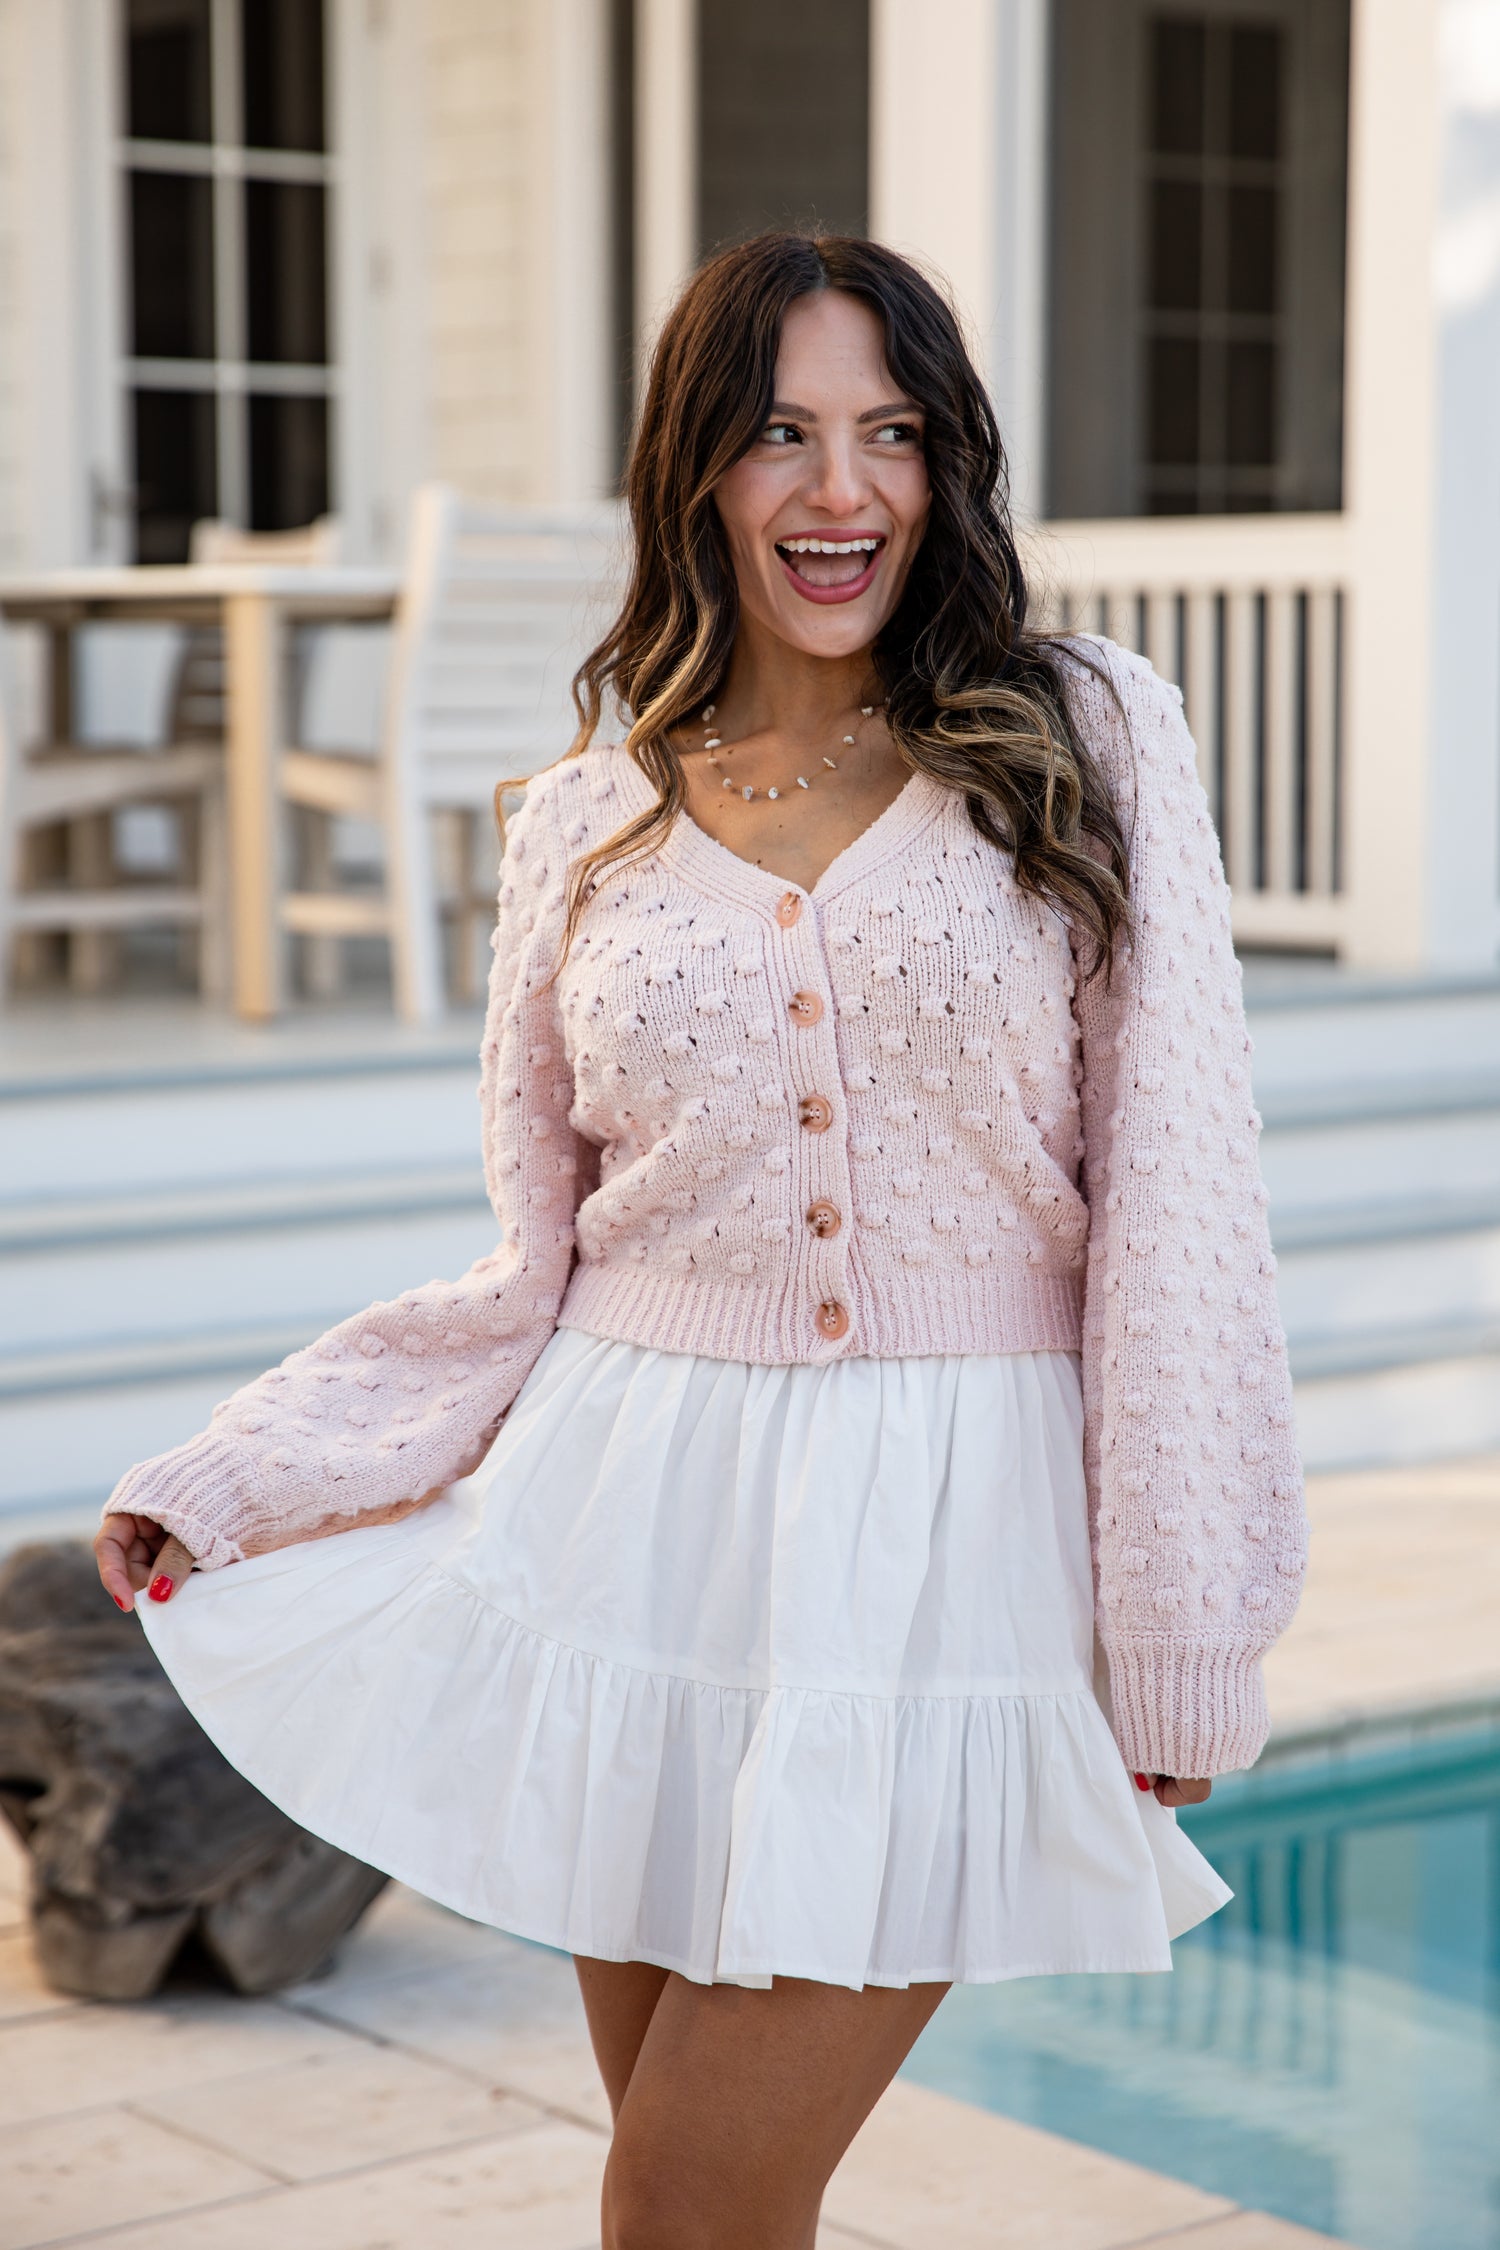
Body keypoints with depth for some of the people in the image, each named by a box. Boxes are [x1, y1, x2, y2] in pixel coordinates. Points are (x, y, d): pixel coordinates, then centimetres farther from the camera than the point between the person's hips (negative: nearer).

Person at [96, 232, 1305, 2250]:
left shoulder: (1089, 743, 1)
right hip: (642, 1532, 3)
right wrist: (222, 1482, 5)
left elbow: (1174, 1193, -2)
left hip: (952, 1551, -2)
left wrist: (1179, 1636, -5)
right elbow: (538, 1266, 11)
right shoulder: (586, 823, 7)